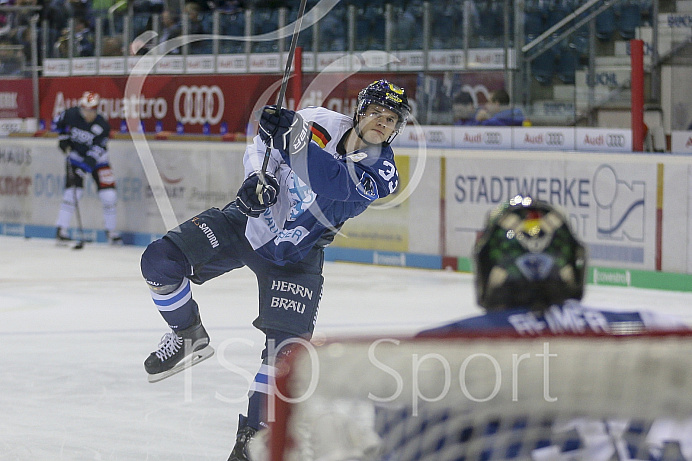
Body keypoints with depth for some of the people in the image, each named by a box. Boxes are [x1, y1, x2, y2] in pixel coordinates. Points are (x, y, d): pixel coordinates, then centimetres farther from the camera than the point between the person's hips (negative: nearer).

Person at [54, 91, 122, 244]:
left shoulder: (102, 126, -23)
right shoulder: (71, 115, -18)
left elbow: (95, 152, -27)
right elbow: (58, 121, 7)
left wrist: (85, 168, -36)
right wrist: (63, 137, -2)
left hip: (97, 159, 0)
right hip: (75, 155, 0)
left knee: (108, 195, -6)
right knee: (72, 192, -14)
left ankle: (111, 231, 10)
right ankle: (61, 230, -8)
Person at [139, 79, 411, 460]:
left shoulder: (381, 172, -15)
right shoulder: (321, 123, -11)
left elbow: (335, 183, -35)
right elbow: (264, 144, 3)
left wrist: (294, 135, -45)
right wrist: (259, 177, -18)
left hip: (295, 257, -1)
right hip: (246, 222, 1)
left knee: (287, 345, -12)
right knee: (160, 260, -15)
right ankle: (189, 337, 10)